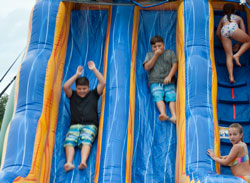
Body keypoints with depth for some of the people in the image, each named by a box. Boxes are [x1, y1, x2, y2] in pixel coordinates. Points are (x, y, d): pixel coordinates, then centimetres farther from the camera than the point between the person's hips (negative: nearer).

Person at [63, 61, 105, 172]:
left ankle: (83, 162, -49)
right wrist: (77, 75, 5)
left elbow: (103, 83, 8)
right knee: (69, 142, -26)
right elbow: (65, 87, 3)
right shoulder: (73, 95, 21)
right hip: (75, 125, 2)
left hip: (90, 125, -1)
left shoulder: (93, 94, 19)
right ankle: (69, 163, -43)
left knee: (86, 141, -29)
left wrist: (94, 69, 9)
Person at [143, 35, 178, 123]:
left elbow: (175, 65, 6)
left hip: (169, 82, 0)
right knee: (158, 96, -26)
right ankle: (163, 114, -46)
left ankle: (174, 116, -41)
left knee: (171, 97, -23)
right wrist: (156, 55, -1)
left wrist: (169, 76, -10)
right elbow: (147, 67, 3)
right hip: (155, 82, 0)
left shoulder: (170, 52, 18)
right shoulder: (149, 54, 19)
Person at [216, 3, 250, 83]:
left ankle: (231, 77, -14)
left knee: (229, 55, 3)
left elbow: (217, 33, 35)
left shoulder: (223, 18, 40)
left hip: (224, 31, 2)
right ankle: (237, 55, 0)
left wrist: (223, 42, 48)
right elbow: (243, 31, 30)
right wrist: (238, 44, 37)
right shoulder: (238, 17, 36)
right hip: (233, 28, -2)